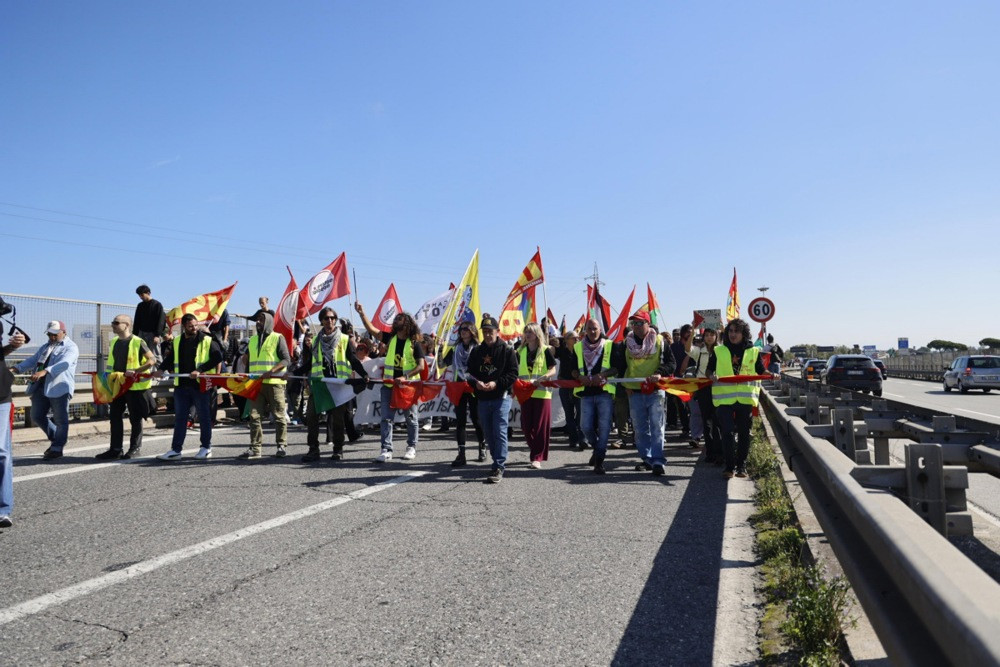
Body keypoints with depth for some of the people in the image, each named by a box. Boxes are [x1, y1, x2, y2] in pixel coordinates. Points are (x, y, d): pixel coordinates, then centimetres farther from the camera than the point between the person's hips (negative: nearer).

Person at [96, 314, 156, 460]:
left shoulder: (137, 342, -12)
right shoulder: (114, 342, 11)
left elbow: (152, 360, -14)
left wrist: (135, 371, -21)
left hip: (135, 386, -7)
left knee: (135, 418, 3)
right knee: (114, 416, 8)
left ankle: (135, 448, 12)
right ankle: (115, 449, 15)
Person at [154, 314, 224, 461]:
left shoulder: (207, 340, -4)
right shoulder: (177, 342, 12)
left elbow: (217, 357, -11)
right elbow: (169, 358, 23)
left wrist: (200, 370, -17)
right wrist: (161, 368, 5)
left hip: (201, 384, -5)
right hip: (181, 385, 5)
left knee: (204, 417, 4)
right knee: (179, 418, 8)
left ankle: (206, 448, 15)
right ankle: (175, 450, 14)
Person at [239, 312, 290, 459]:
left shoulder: (278, 338, 3)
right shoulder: (252, 340, 21)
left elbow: (286, 359, -6)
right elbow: (246, 359, 29)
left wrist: (272, 371, -18)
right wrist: (245, 359, 6)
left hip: (274, 382, -5)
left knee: (279, 415, -1)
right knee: (255, 416, 0)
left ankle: (282, 445, 9)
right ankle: (255, 448, 2)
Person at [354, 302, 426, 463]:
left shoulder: (414, 344, -6)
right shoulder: (390, 338, 4)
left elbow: (421, 366, -10)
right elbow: (371, 329, -3)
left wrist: (405, 377, -21)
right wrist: (361, 313, -13)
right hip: (389, 385, 3)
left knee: (411, 418, 9)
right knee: (386, 418, -2)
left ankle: (411, 448, 23)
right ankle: (386, 450, 0)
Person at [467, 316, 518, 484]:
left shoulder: (507, 350, -3)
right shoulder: (476, 351, 11)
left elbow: (513, 374, -7)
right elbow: (470, 372, 11)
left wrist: (496, 383, -19)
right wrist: (476, 382, -11)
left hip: (501, 397, -5)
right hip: (483, 399, 5)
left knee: (499, 432, -9)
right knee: (488, 434, 13)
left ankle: (498, 468, -7)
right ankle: (497, 462, 28)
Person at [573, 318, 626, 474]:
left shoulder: (610, 346, 5)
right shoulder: (577, 347, 12)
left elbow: (618, 367, -1)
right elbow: (572, 368, 12)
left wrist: (602, 375, -15)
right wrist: (580, 376, -9)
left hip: (605, 391, -2)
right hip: (586, 392, 2)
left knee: (604, 427, -7)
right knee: (586, 427, -1)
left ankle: (599, 460, 1)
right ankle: (598, 448, 28)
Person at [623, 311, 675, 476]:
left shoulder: (659, 342, 0)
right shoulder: (626, 344, 8)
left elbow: (671, 363, -2)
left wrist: (660, 373, -20)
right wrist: (625, 384, 5)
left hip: (655, 390, -3)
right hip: (634, 392, 4)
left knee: (656, 427, -8)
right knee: (640, 428, 8)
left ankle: (658, 461, -8)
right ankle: (647, 459, 18)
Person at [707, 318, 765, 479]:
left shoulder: (753, 351, 9)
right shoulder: (719, 351, 9)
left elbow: (761, 372, 11)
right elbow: (709, 370, 10)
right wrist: (711, 376, -12)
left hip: (746, 398, 1)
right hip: (724, 397, -1)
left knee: (744, 433, 7)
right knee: (727, 432, -8)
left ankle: (741, 466, 20)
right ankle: (729, 466, 1)